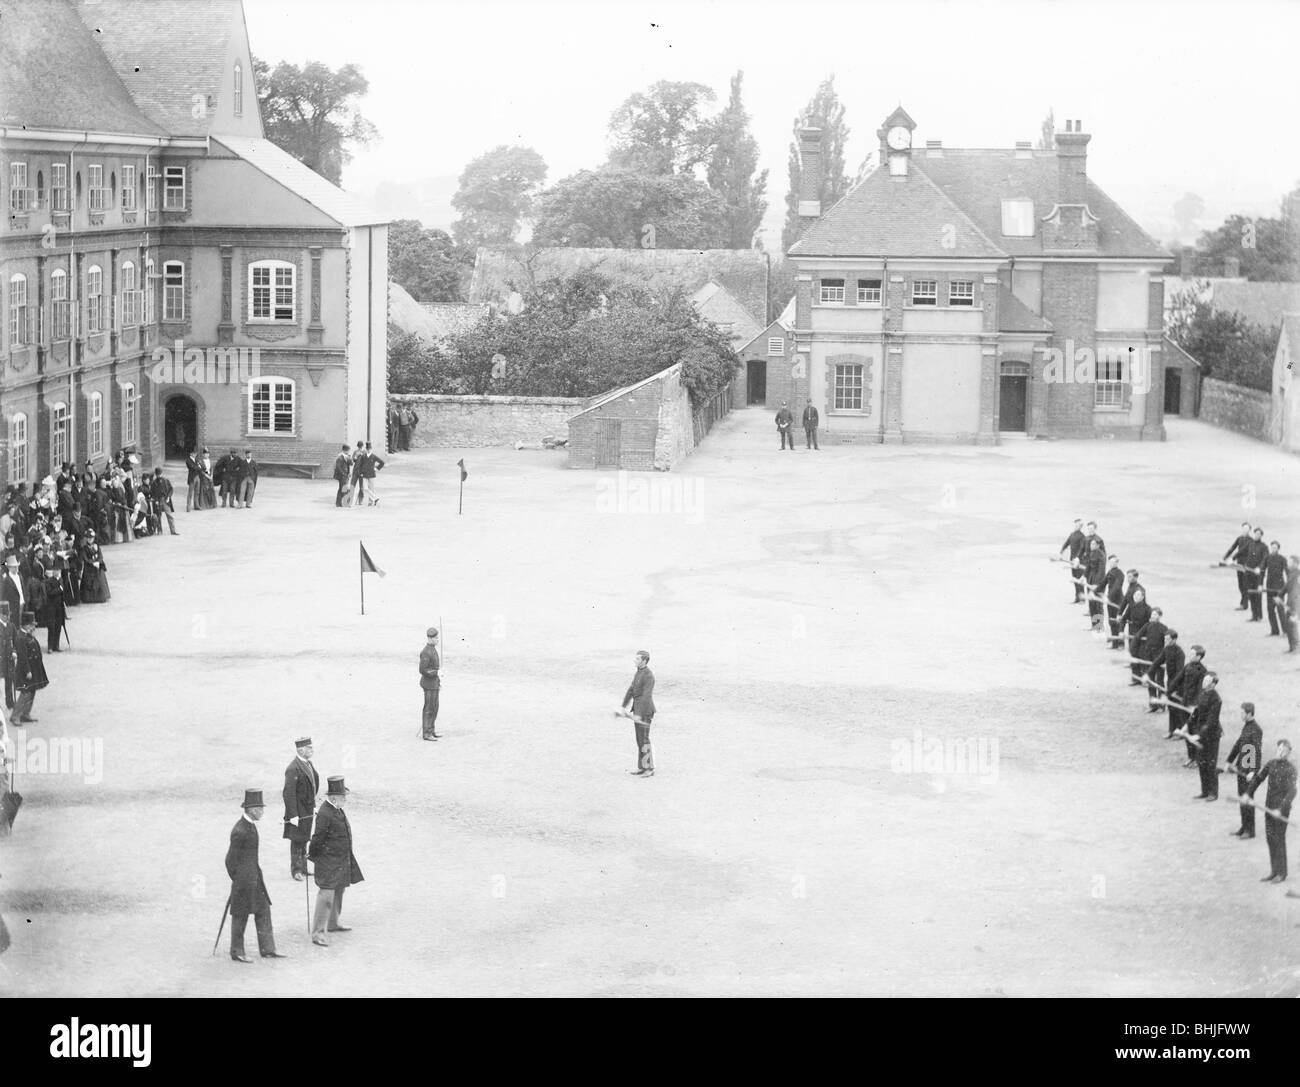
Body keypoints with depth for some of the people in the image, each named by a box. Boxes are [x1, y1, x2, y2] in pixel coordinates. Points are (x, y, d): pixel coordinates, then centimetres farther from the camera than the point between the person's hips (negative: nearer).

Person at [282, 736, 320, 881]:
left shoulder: (308, 764, 8)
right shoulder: (293, 769, -21)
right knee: (297, 842, 1)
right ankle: (296, 870, 10)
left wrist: (313, 806, 16)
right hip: (298, 812, -9)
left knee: (303, 840, 18)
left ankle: (302, 868, 28)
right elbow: (288, 793, -22)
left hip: (307, 811, 9)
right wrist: (293, 815, -23)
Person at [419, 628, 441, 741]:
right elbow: (422, 670, -24)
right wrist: (437, 673, -28)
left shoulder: (433, 649, 11)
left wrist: (439, 683, 21)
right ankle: (426, 734, 0)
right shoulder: (426, 652, -21)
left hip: (434, 683, 10)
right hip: (429, 684, -10)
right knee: (429, 709, -5)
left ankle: (431, 731, 23)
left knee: (434, 708, 15)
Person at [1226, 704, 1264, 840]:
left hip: (1249, 770, -9)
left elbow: (1257, 751, -23)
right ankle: (1244, 827, 24)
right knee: (1241, 797, 14)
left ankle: (1250, 830, 3)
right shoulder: (1245, 726, 11)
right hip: (1241, 768, 9)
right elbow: (1238, 744, 20)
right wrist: (1230, 761, 22)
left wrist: (1253, 771, -28)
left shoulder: (1256, 730, -17)